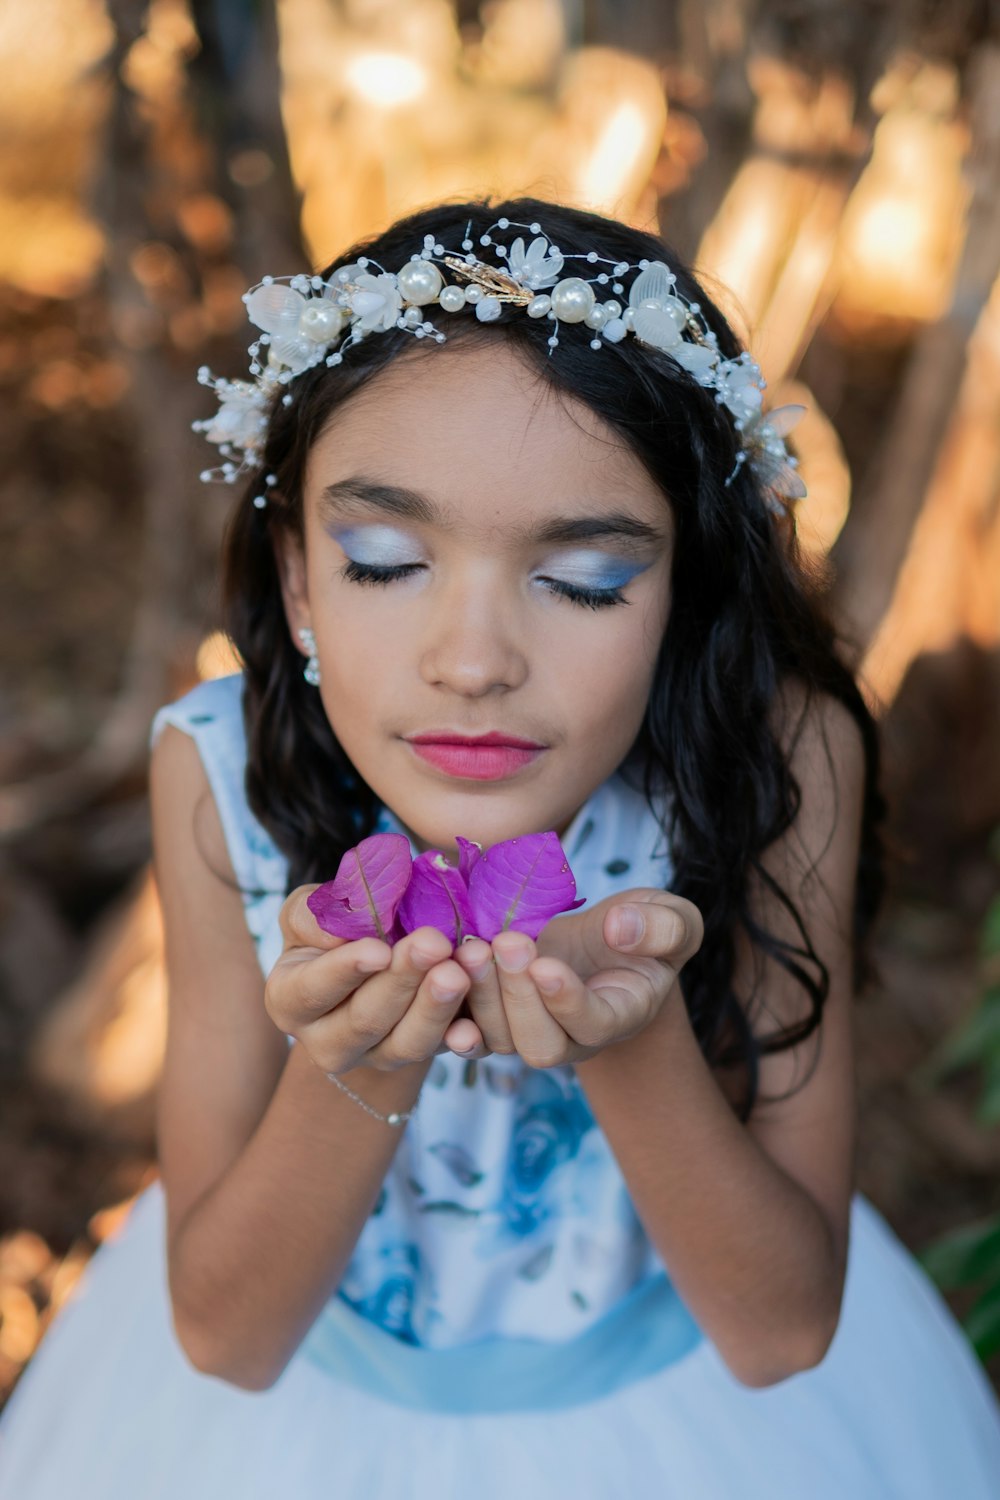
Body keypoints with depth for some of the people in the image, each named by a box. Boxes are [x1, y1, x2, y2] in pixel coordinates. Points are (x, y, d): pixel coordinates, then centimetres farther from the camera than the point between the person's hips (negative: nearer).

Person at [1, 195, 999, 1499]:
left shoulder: (781, 751, -24)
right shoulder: (224, 768, -22)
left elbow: (785, 1330, -19)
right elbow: (222, 1334, -17)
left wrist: (637, 1043, -36)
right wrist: (350, 1073, -35)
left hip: (686, 1384, 0)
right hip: (319, 1392, 1)